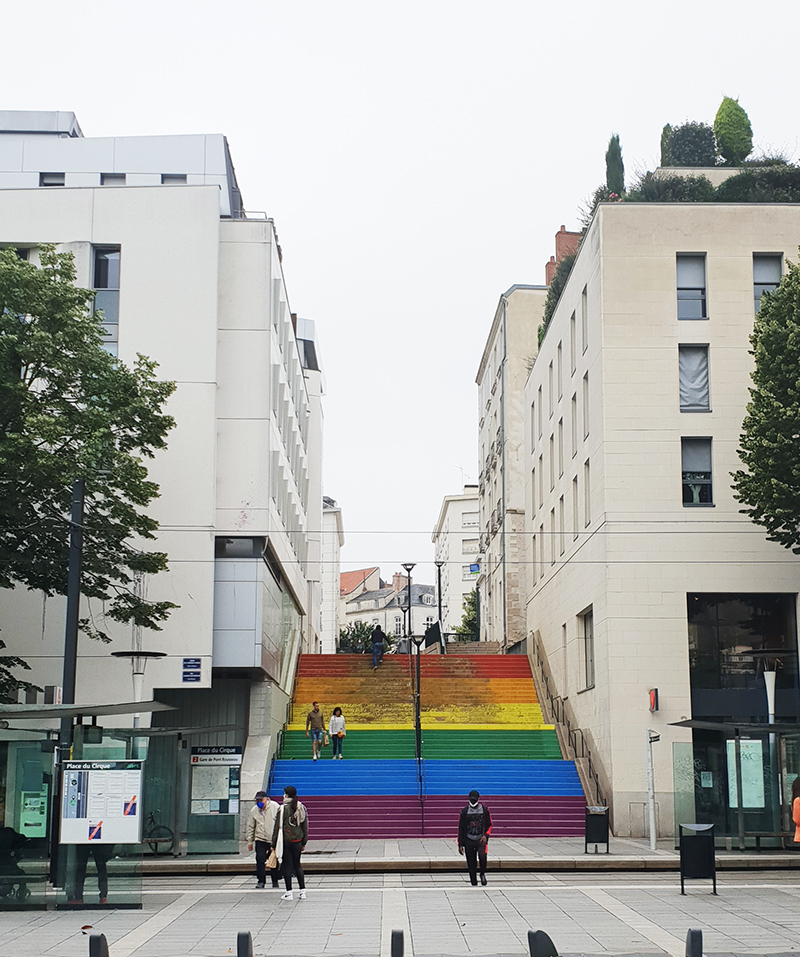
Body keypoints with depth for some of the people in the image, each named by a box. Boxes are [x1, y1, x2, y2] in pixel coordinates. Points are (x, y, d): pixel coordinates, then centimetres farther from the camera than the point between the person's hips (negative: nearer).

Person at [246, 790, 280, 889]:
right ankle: (261, 881, 1)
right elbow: (251, 827, 8)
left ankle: (275, 881, 21)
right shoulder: (254, 810, 0)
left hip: (274, 839, -1)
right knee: (260, 860, -8)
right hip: (260, 839, 1)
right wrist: (250, 841, 9)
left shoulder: (275, 807, -6)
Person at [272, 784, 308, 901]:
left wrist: (274, 844, -2)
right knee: (297, 865, 14)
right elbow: (305, 826, 10)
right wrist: (304, 842, 18)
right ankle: (303, 891, 12)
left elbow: (278, 827, -9)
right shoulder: (301, 808, 5)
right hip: (297, 841, 5)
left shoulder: (283, 809, -11)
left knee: (287, 866, 4)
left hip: (285, 841, -5)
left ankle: (289, 893, 7)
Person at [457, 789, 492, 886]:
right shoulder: (464, 811, 4)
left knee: (482, 856, -26)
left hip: (481, 839, -1)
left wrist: (486, 835, -10)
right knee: (471, 865, 0)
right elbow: (461, 828, 7)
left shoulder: (484, 809, 3)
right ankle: (474, 884, 14)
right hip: (469, 841, 1)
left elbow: (489, 825, 9)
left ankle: (483, 874, 0)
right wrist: (460, 844, 3)